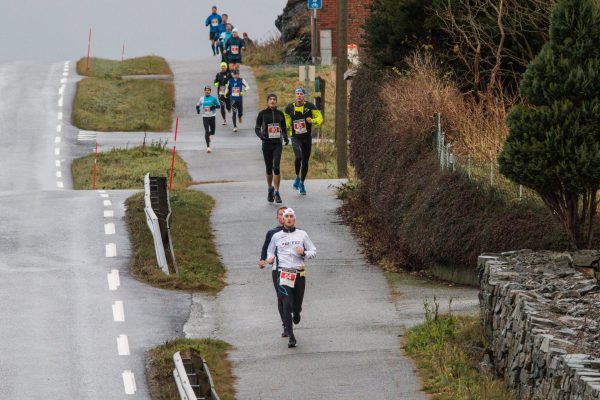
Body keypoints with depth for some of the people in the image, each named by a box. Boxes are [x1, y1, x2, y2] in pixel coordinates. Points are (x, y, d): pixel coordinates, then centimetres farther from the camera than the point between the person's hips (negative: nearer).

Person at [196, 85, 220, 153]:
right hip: (205, 116, 0)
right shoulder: (202, 99, 5)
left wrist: (214, 107, -18)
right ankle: (208, 147, -9)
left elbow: (218, 106, 4)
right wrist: (198, 110, -5)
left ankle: (208, 135, 45)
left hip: (212, 116, 0)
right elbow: (197, 105, 17)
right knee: (206, 131, -10)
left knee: (212, 131, 6)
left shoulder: (213, 98, 0)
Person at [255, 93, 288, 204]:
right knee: (269, 168, 9)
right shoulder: (262, 114, 2)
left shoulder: (280, 114, 7)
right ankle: (270, 189, 31)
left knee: (276, 167, -14)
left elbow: (284, 128, 16)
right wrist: (260, 134, -18)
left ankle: (276, 192, -11)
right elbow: (257, 128, 3)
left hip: (277, 144, 0)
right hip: (266, 144, 0)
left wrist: (285, 137, -3)